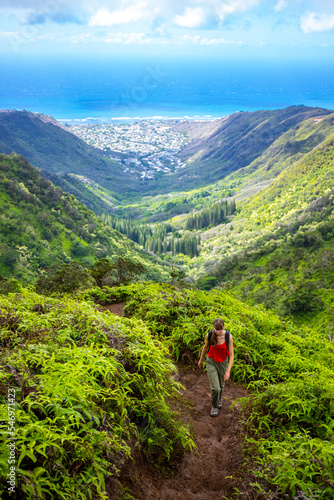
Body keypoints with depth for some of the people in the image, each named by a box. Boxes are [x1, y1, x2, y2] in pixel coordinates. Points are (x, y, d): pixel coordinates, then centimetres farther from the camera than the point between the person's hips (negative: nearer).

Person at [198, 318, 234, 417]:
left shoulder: (228, 336, -24)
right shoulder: (209, 335, -22)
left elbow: (231, 355, -17)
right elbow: (205, 347, -1)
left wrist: (228, 371, -21)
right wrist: (201, 360, 13)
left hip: (223, 362, 1)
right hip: (211, 362, -1)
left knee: (221, 385, 24)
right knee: (215, 388, -8)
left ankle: (219, 397, 58)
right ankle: (214, 406, 22)